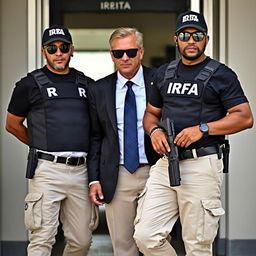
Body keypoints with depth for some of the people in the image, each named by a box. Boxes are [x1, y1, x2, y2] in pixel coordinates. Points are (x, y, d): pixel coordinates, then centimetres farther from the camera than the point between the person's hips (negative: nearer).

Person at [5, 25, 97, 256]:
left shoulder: (87, 85, 14)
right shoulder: (30, 84, 3)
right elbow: (13, 124, 11)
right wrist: (42, 146, 11)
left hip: (81, 170, 4)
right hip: (47, 169, -4)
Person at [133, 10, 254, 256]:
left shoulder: (221, 74, 0)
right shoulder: (164, 74, 16)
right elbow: (151, 113, 23)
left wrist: (202, 129, -16)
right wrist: (154, 130, -1)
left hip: (202, 165, -5)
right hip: (165, 163, 5)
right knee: (145, 236, -2)